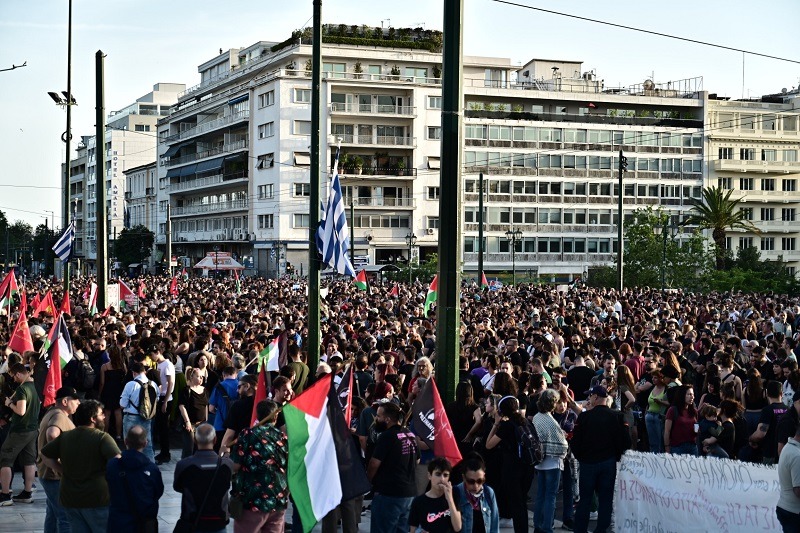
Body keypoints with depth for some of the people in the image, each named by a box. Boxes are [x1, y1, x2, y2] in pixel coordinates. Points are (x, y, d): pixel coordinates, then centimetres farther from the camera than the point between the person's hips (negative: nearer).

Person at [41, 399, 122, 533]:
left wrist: (63, 471, 13)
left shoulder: (65, 437, 7)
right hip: (97, 499, -6)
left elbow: (45, 455, 15)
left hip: (70, 499, 6)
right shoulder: (102, 437, -12)